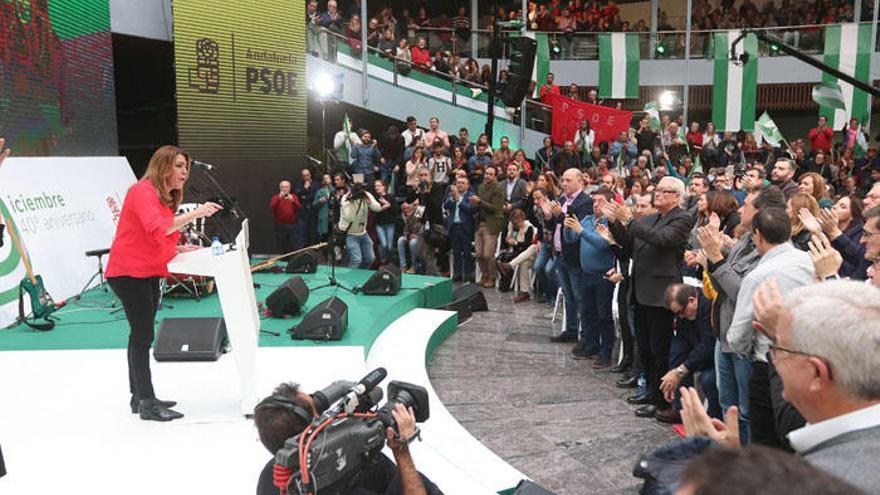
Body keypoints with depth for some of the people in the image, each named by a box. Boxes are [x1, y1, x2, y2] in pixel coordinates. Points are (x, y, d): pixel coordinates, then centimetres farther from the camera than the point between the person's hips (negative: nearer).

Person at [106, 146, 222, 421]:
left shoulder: (167, 198, 14)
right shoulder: (143, 191, -15)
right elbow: (156, 227, -33)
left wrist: (180, 249, 0)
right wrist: (194, 214, -36)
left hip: (149, 273, 10)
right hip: (129, 272, -10)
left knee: (141, 335, 15)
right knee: (143, 334, -8)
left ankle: (139, 396, 26)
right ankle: (147, 403, -3)